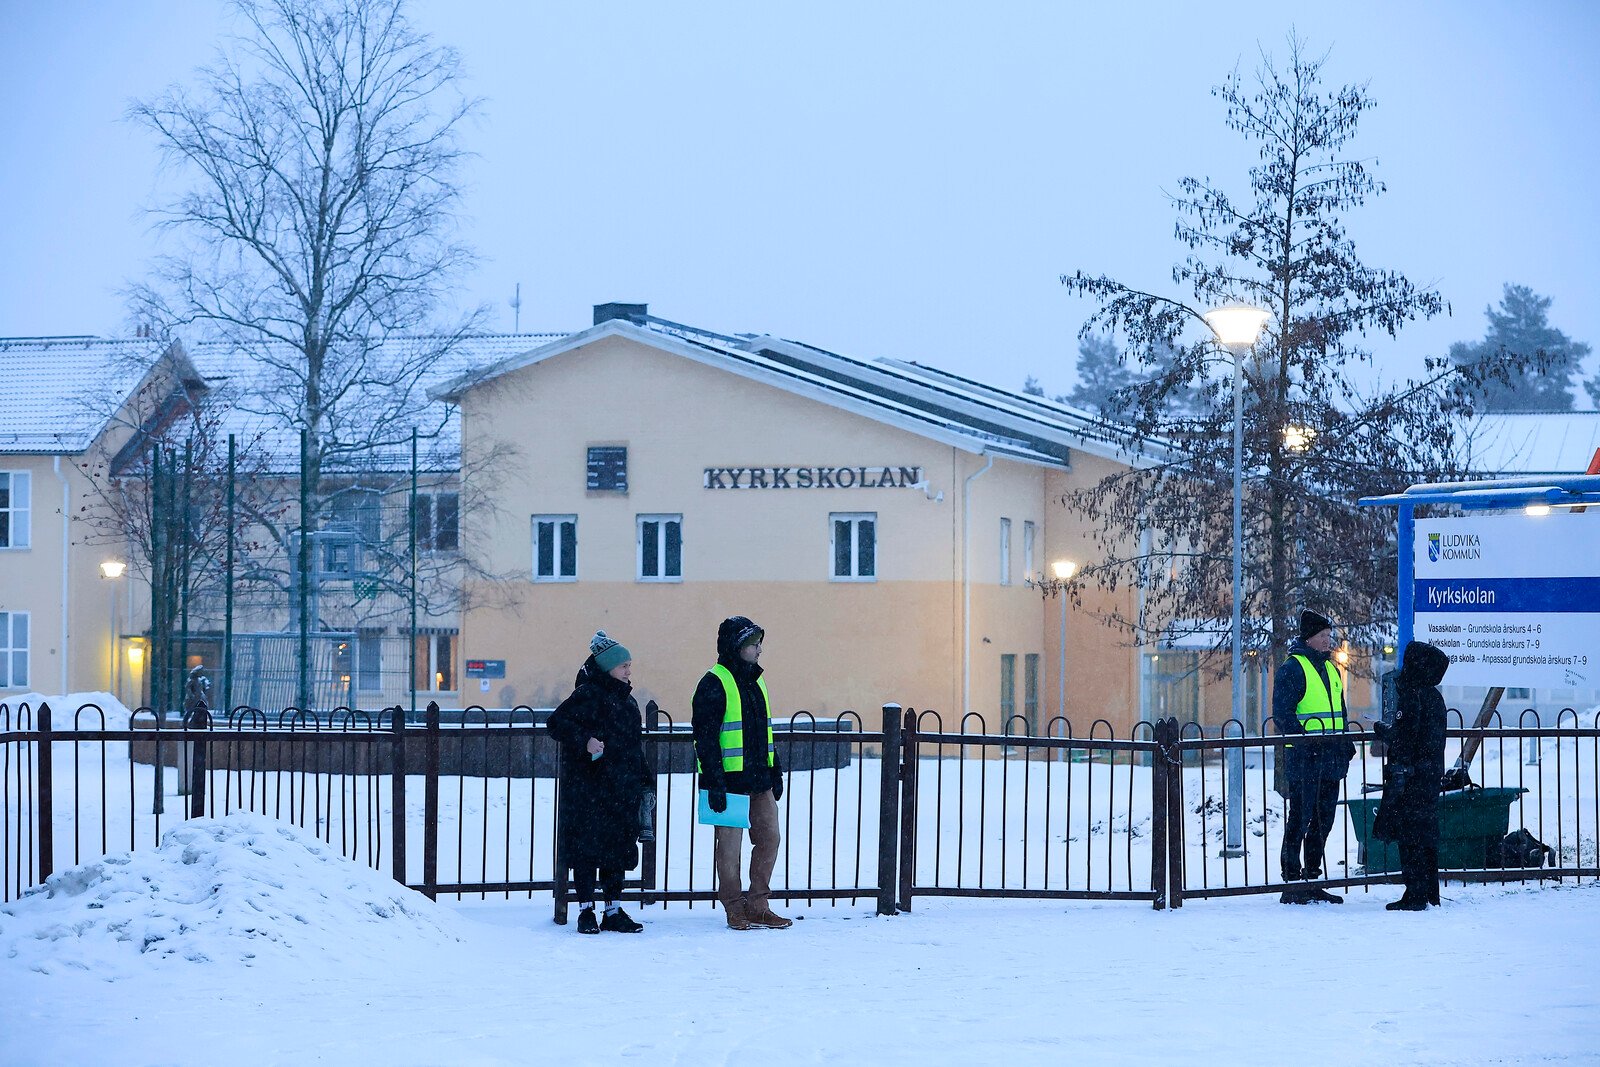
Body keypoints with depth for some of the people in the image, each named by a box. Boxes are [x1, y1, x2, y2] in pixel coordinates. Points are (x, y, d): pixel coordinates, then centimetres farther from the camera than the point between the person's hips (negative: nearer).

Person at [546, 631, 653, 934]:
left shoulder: (627, 701, 17)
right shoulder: (588, 695, -7)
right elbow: (557, 723, -14)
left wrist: (645, 783, 18)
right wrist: (585, 742, -26)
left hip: (621, 791, 7)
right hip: (589, 788, -7)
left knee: (618, 847, 8)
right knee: (588, 846, -5)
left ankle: (614, 911, 13)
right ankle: (586, 911, 1)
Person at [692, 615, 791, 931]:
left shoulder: (755, 683, 15)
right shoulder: (714, 684, -10)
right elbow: (705, 737, -14)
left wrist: (775, 773, 20)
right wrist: (714, 783, -19)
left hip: (759, 779, 8)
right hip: (730, 780, -8)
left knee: (769, 837, 7)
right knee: (730, 843, 0)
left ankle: (758, 906, 15)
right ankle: (735, 909, 8)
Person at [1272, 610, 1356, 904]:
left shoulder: (1330, 669, 19)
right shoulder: (1292, 669, -7)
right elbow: (1282, 714, -14)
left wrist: (1346, 745, 16)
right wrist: (1303, 742, -23)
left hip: (1330, 760, 8)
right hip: (1304, 760, -8)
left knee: (1323, 822, 11)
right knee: (1299, 821, -6)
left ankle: (1312, 880, 19)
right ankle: (1292, 883, -4)